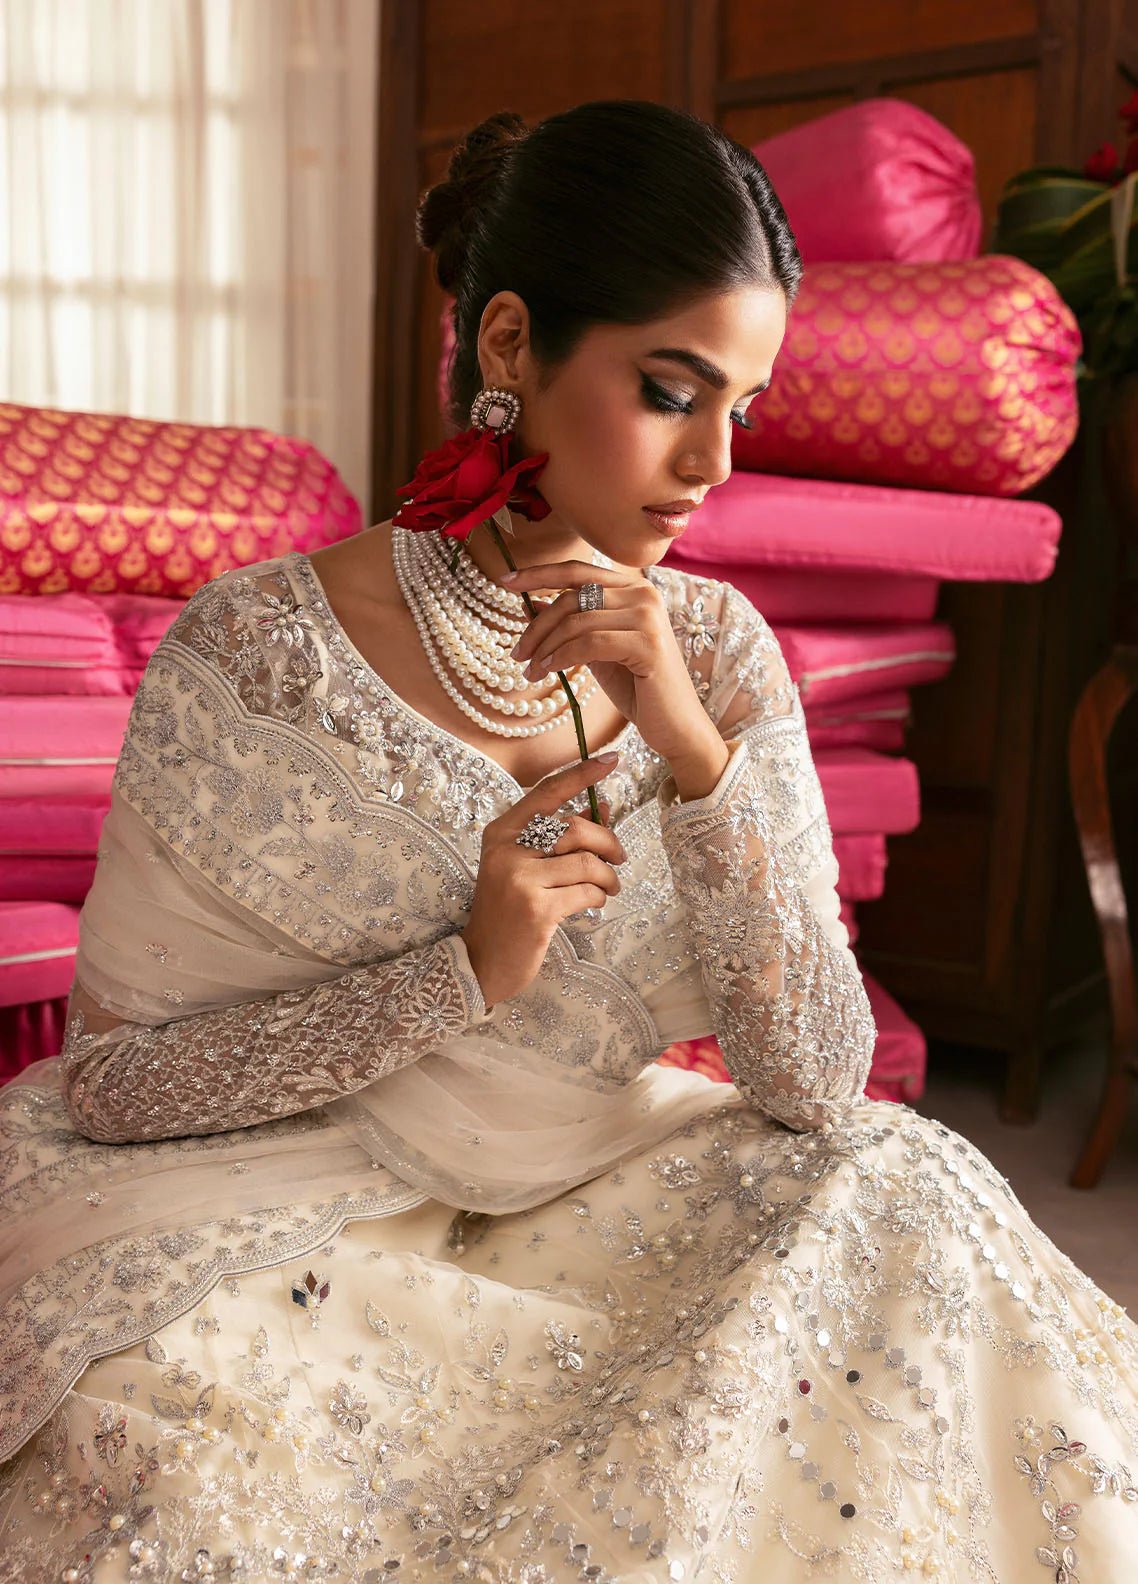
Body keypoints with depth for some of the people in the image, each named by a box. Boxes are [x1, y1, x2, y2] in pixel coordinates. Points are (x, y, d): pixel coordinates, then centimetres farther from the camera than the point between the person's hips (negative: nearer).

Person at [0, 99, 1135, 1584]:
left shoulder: (715, 652, -6)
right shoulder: (257, 652, -17)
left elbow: (819, 1088, -10)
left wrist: (699, 753, -24)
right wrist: (464, 971, -25)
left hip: (599, 1198, 4)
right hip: (299, 1210, -3)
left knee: (912, 1195, -16)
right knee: (171, 1413, -32)